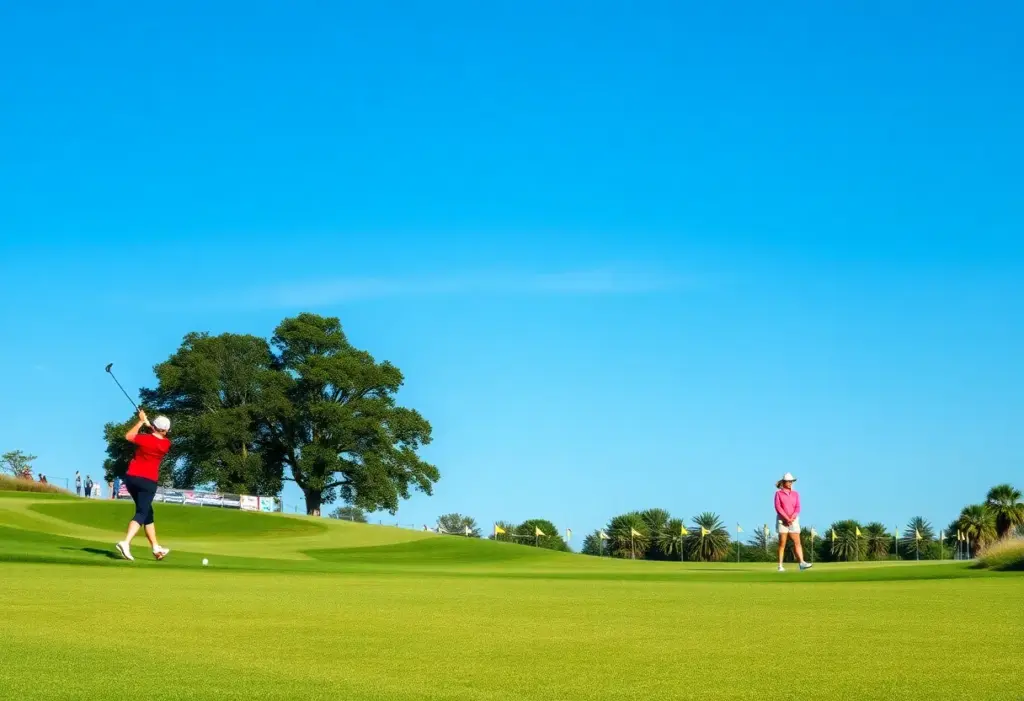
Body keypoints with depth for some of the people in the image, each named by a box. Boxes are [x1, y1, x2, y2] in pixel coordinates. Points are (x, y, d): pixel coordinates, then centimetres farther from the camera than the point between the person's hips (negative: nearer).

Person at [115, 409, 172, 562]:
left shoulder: (144, 439, -9)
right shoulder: (166, 444, -6)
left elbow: (128, 436, 10)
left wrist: (142, 421, 12)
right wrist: (148, 424, 12)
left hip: (132, 478, 3)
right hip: (148, 481, -3)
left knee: (147, 512, 16)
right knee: (142, 513, -5)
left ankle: (156, 548, 21)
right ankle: (126, 542, -30)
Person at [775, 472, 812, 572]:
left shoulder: (795, 494, 12)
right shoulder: (778, 493, 2)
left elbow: (798, 507, 4)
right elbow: (778, 507, -7)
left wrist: (792, 518, -13)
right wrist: (787, 518, -16)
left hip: (794, 521, 3)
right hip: (782, 521, -3)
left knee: (797, 542, -8)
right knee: (782, 544, -5)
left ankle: (802, 563, -20)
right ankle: (780, 566, -4)